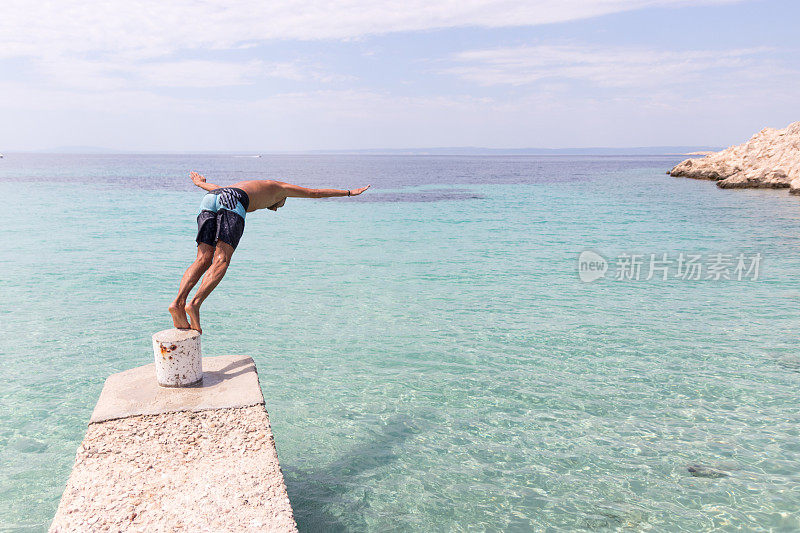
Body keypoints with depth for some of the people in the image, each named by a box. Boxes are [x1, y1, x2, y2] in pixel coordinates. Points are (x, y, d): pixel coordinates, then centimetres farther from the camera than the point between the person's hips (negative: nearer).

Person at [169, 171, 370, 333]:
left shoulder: (245, 186, 45)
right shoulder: (279, 187, 33)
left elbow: (215, 187, 62)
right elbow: (316, 192, 38)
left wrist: (199, 182, 84)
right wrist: (349, 193, 46)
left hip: (208, 199, 6)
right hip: (232, 202, -6)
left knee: (203, 259, -3)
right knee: (221, 261, -13)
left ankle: (178, 302, -23)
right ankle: (194, 304, -32)